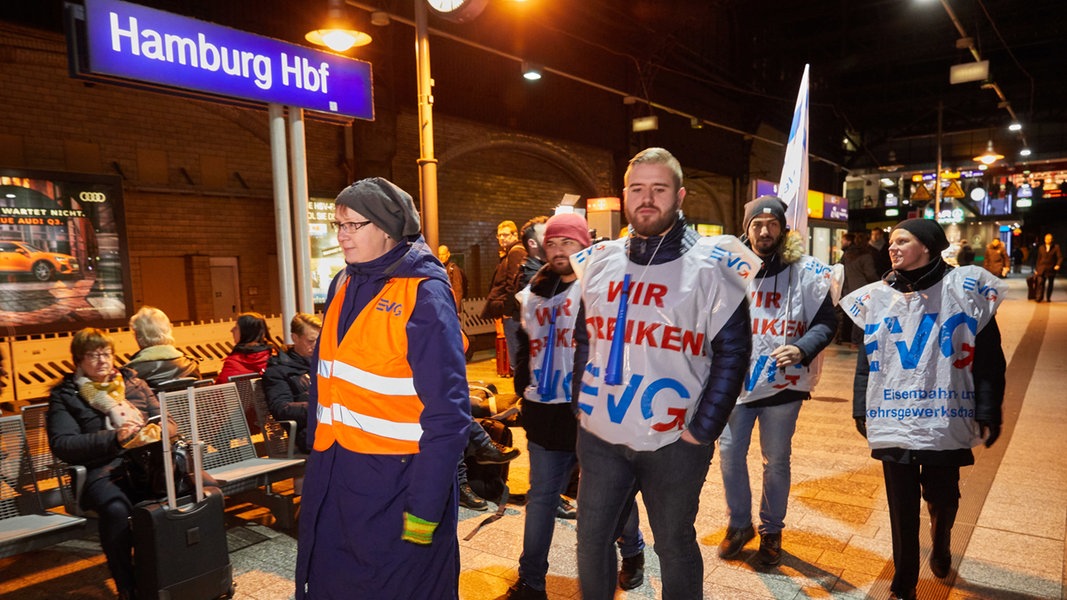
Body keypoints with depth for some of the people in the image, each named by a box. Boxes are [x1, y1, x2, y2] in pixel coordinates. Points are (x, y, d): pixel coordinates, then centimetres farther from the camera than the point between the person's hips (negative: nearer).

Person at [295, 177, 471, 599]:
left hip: (394, 482, -6)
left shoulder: (424, 293, -16)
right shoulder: (342, 286, 6)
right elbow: (325, 379, 13)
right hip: (332, 477, 7)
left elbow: (447, 412, -19)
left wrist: (424, 507, -19)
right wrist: (317, 454, 10)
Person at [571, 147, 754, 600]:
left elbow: (732, 350, -8)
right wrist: (580, 405, 10)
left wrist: (704, 430, -11)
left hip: (673, 442, -3)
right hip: (600, 436, 4)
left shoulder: (710, 265, -8)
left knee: (675, 545, 14)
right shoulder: (597, 262, 4)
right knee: (592, 539, 15)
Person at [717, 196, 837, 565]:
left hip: (782, 381, -2)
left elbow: (826, 321, -4)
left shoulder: (806, 271, -5)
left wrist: (801, 349, -22)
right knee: (730, 453, 7)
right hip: (736, 379, 2)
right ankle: (739, 524, 29)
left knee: (776, 461, 11)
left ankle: (772, 530, 31)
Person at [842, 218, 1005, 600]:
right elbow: (866, 360, 10)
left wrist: (988, 413, -7)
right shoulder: (876, 297, 7)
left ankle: (941, 545, 48)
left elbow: (988, 357, -3)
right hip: (893, 421, 2)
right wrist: (861, 410, 9)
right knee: (902, 505, 7)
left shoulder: (964, 288, -2)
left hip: (946, 421, -1)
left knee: (942, 496, 14)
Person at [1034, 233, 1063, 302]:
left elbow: (1060, 257, -3)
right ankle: (1039, 298, -11)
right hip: (1042, 269, 1)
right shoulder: (1041, 247, 9)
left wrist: (1058, 265, -22)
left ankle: (1048, 298, 17)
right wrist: (1036, 269, 11)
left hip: (1051, 269, -1)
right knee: (1040, 283, -11)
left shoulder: (1056, 247, 1)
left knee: (1050, 284, 8)